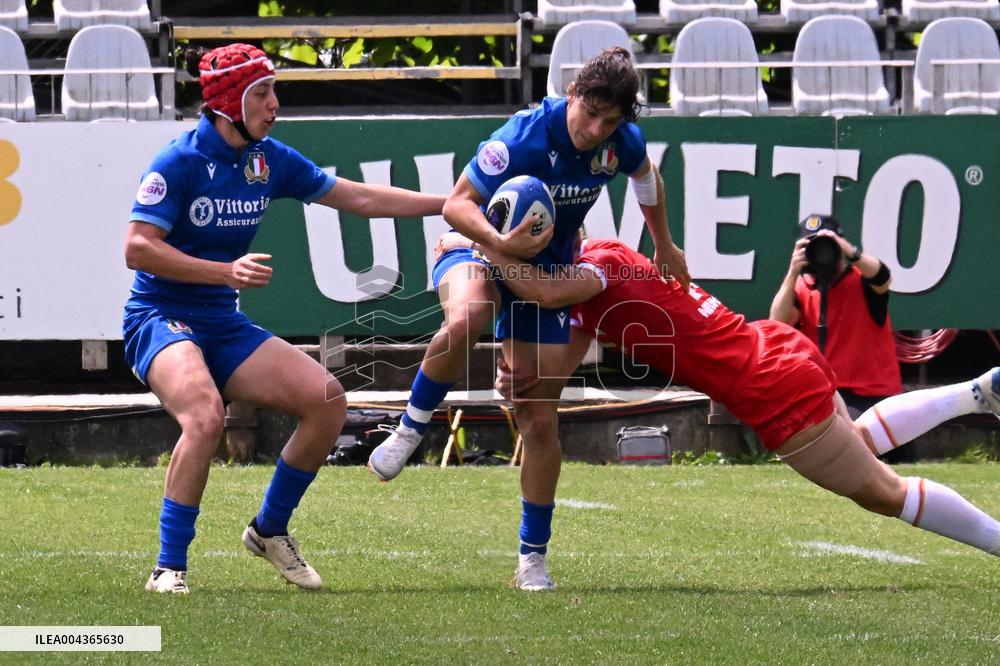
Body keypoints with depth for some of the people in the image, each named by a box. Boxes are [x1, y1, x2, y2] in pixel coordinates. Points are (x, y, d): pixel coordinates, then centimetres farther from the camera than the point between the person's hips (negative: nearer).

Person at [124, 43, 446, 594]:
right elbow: (138, 249, -19)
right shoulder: (180, 162, -14)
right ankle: (169, 569, -25)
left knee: (327, 399, -5)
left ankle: (269, 529, 14)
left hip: (224, 325, 7)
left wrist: (452, 203, 9)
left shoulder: (269, 160, 6)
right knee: (205, 413, -34)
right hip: (161, 317, -7)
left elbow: (359, 198, 12)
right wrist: (227, 271, -28)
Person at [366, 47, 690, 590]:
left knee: (540, 422, 0)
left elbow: (646, 176, 14)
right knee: (465, 320, -42)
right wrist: (501, 243, -43)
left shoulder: (623, 142, -12)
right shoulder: (524, 138, -28)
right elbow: (456, 204, -24)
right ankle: (411, 429, -20)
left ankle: (533, 557, 12)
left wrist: (664, 248, 26)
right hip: (480, 250, -4)